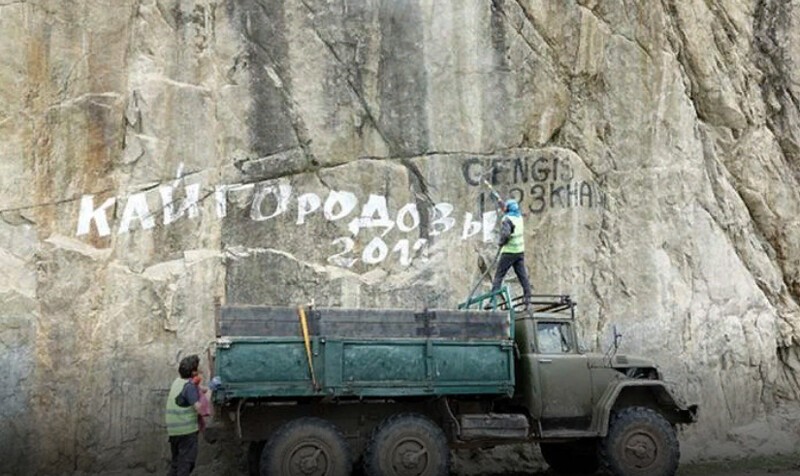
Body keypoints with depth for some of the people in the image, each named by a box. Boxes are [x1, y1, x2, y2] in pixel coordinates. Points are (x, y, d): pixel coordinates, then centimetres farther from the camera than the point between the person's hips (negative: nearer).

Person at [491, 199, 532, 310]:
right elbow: (509, 212, 31)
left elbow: (505, 234, -27)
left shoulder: (507, 219, -13)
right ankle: (528, 301, 1)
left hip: (509, 252, -7)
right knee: (523, 276, 5)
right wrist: (501, 203, 39)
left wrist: (501, 243, -9)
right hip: (520, 251, 7)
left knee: (498, 276, -1)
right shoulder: (519, 217, 9)